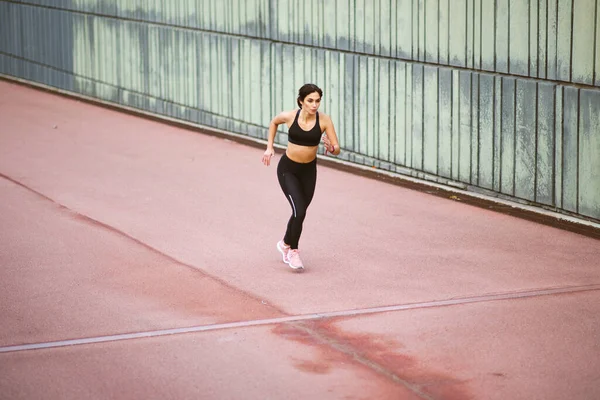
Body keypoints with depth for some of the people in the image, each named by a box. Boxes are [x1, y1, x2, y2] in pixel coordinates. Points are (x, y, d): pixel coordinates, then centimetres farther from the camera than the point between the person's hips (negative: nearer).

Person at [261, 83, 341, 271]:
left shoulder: (324, 120, -17)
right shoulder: (289, 116, -18)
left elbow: (337, 149, -14)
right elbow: (274, 122, 6)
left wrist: (331, 148, -36)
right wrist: (269, 147, 2)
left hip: (309, 170, 3)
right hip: (288, 169, -3)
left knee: (300, 212, 16)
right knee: (299, 210, -16)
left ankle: (286, 244, 43)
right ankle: (293, 250, 7)